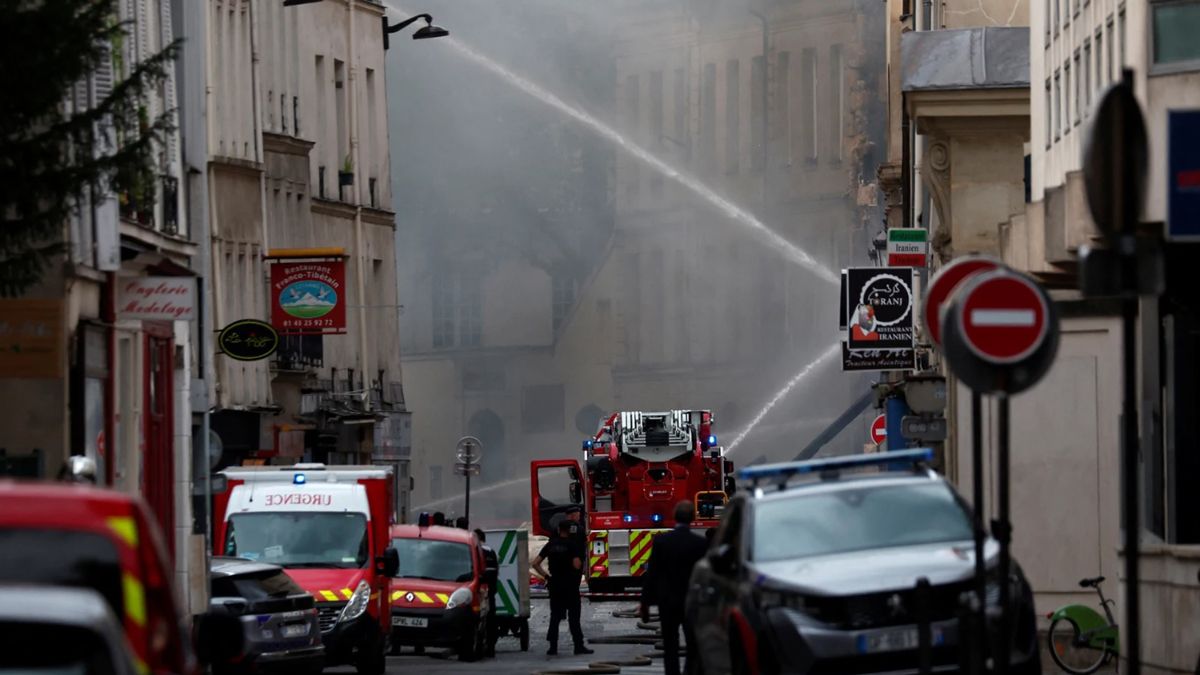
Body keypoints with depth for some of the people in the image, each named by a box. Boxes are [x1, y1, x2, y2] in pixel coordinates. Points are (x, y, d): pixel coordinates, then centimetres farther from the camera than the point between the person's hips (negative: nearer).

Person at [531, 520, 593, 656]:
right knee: (574, 616, 0)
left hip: (554, 584, 4)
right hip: (569, 585, -4)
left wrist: (546, 576, 6)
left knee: (555, 616, 8)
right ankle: (579, 646, 0)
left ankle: (552, 647, 5)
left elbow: (535, 564, 3)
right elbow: (577, 564, -20)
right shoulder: (571, 545, -8)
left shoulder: (550, 545, 6)